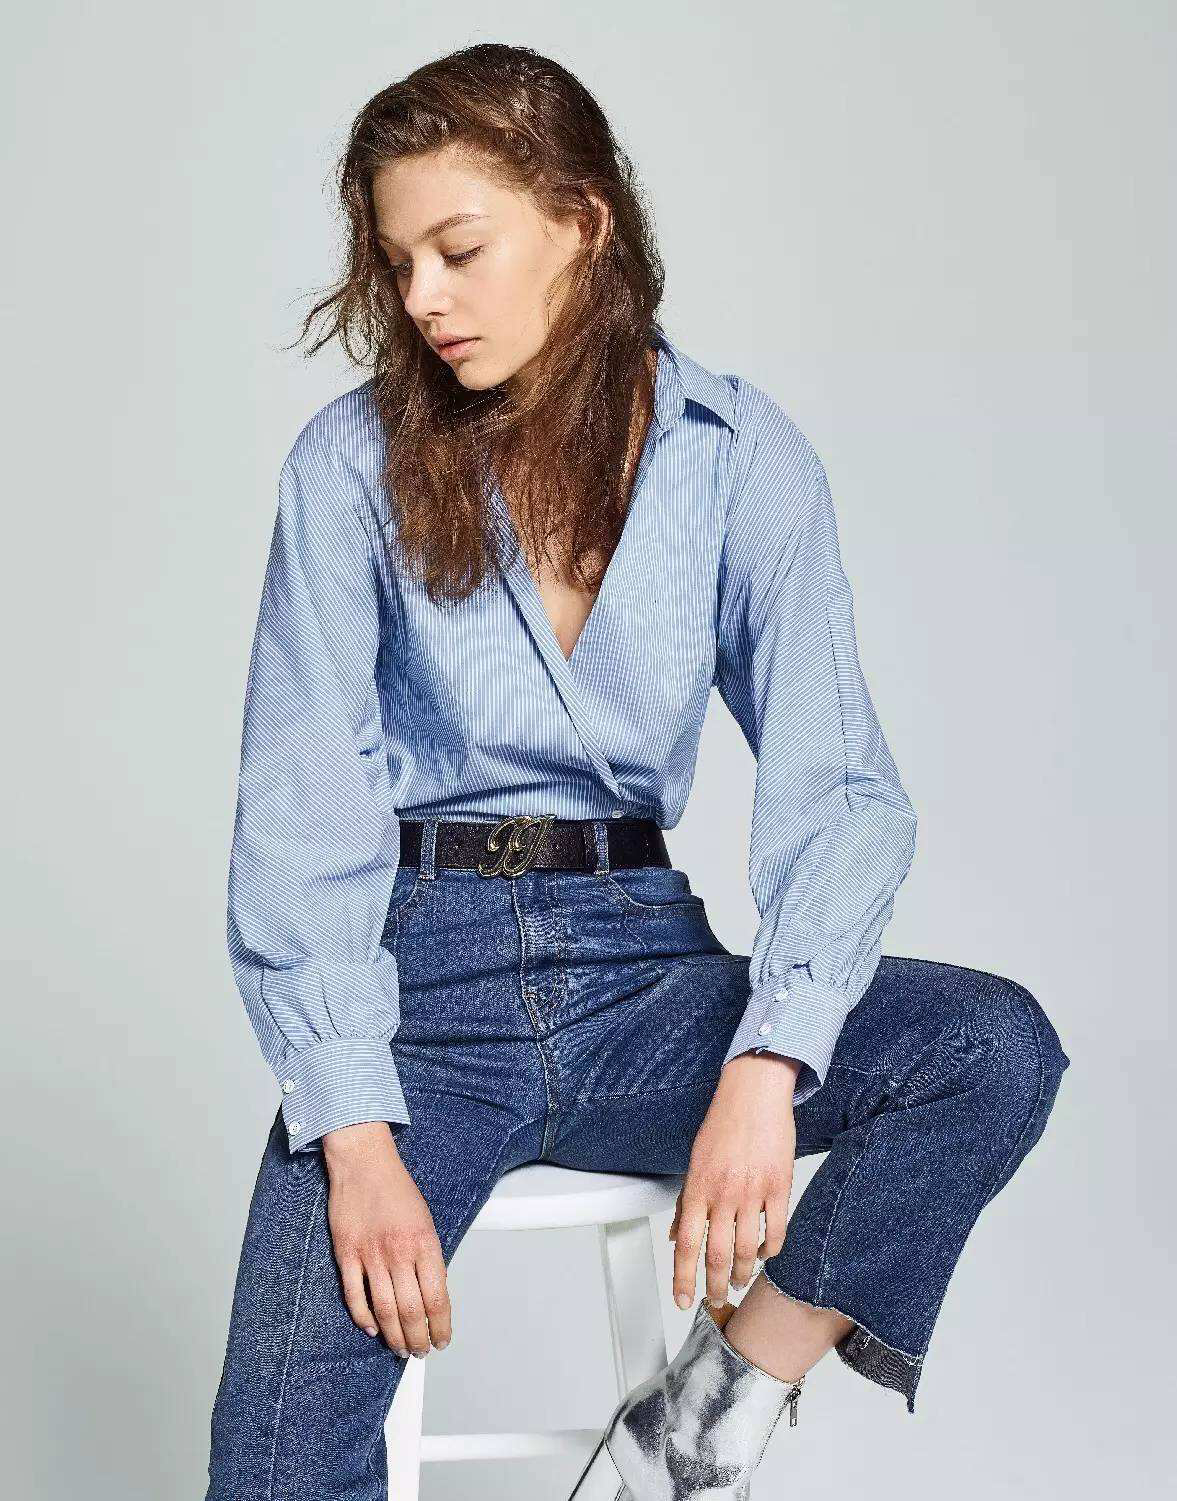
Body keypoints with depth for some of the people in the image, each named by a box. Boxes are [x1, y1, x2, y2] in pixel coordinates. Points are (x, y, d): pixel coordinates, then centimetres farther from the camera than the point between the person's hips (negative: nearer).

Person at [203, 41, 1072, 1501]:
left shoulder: (739, 455, -1)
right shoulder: (354, 460, -3)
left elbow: (837, 782, -7)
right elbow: (298, 811, -7)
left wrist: (767, 1064, -24)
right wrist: (355, 1133, -17)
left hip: (638, 965, 2)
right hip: (418, 971, -2)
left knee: (997, 1047, -22)